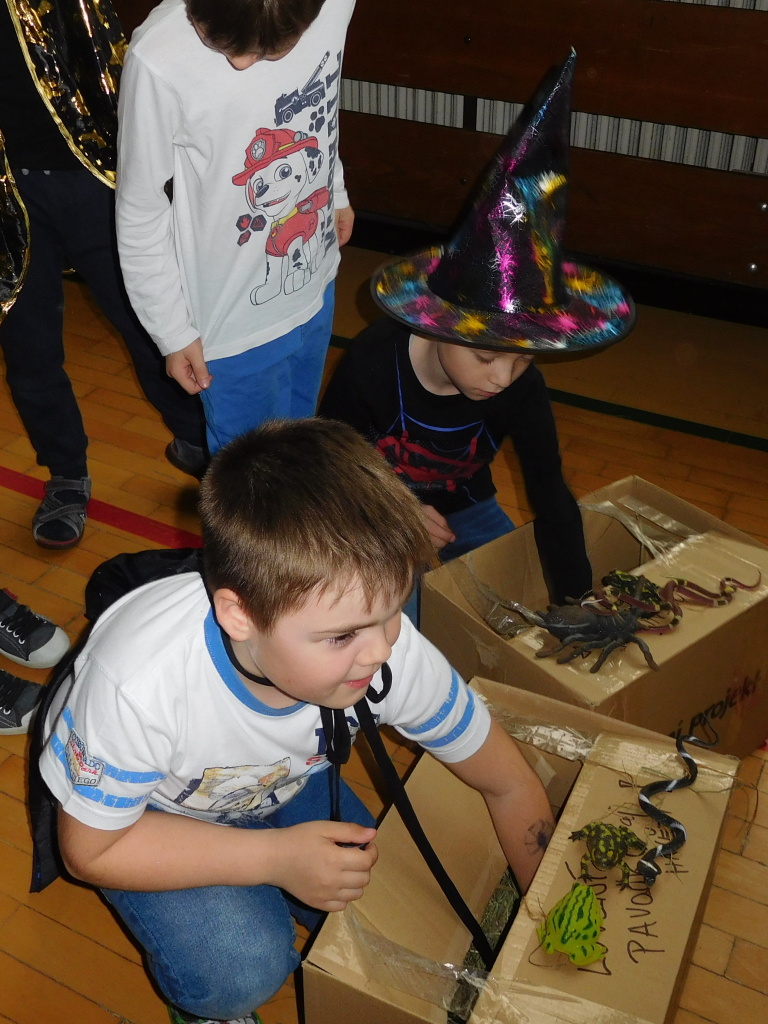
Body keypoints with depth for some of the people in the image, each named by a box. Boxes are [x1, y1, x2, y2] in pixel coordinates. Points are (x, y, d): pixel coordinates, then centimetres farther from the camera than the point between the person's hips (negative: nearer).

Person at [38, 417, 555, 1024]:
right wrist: (275, 856, -31)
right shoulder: (140, 684, -41)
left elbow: (510, 783, -14)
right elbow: (91, 849, -23)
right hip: (143, 812, -3)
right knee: (242, 971, -24)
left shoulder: (390, 648, -32)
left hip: (281, 780, 4)